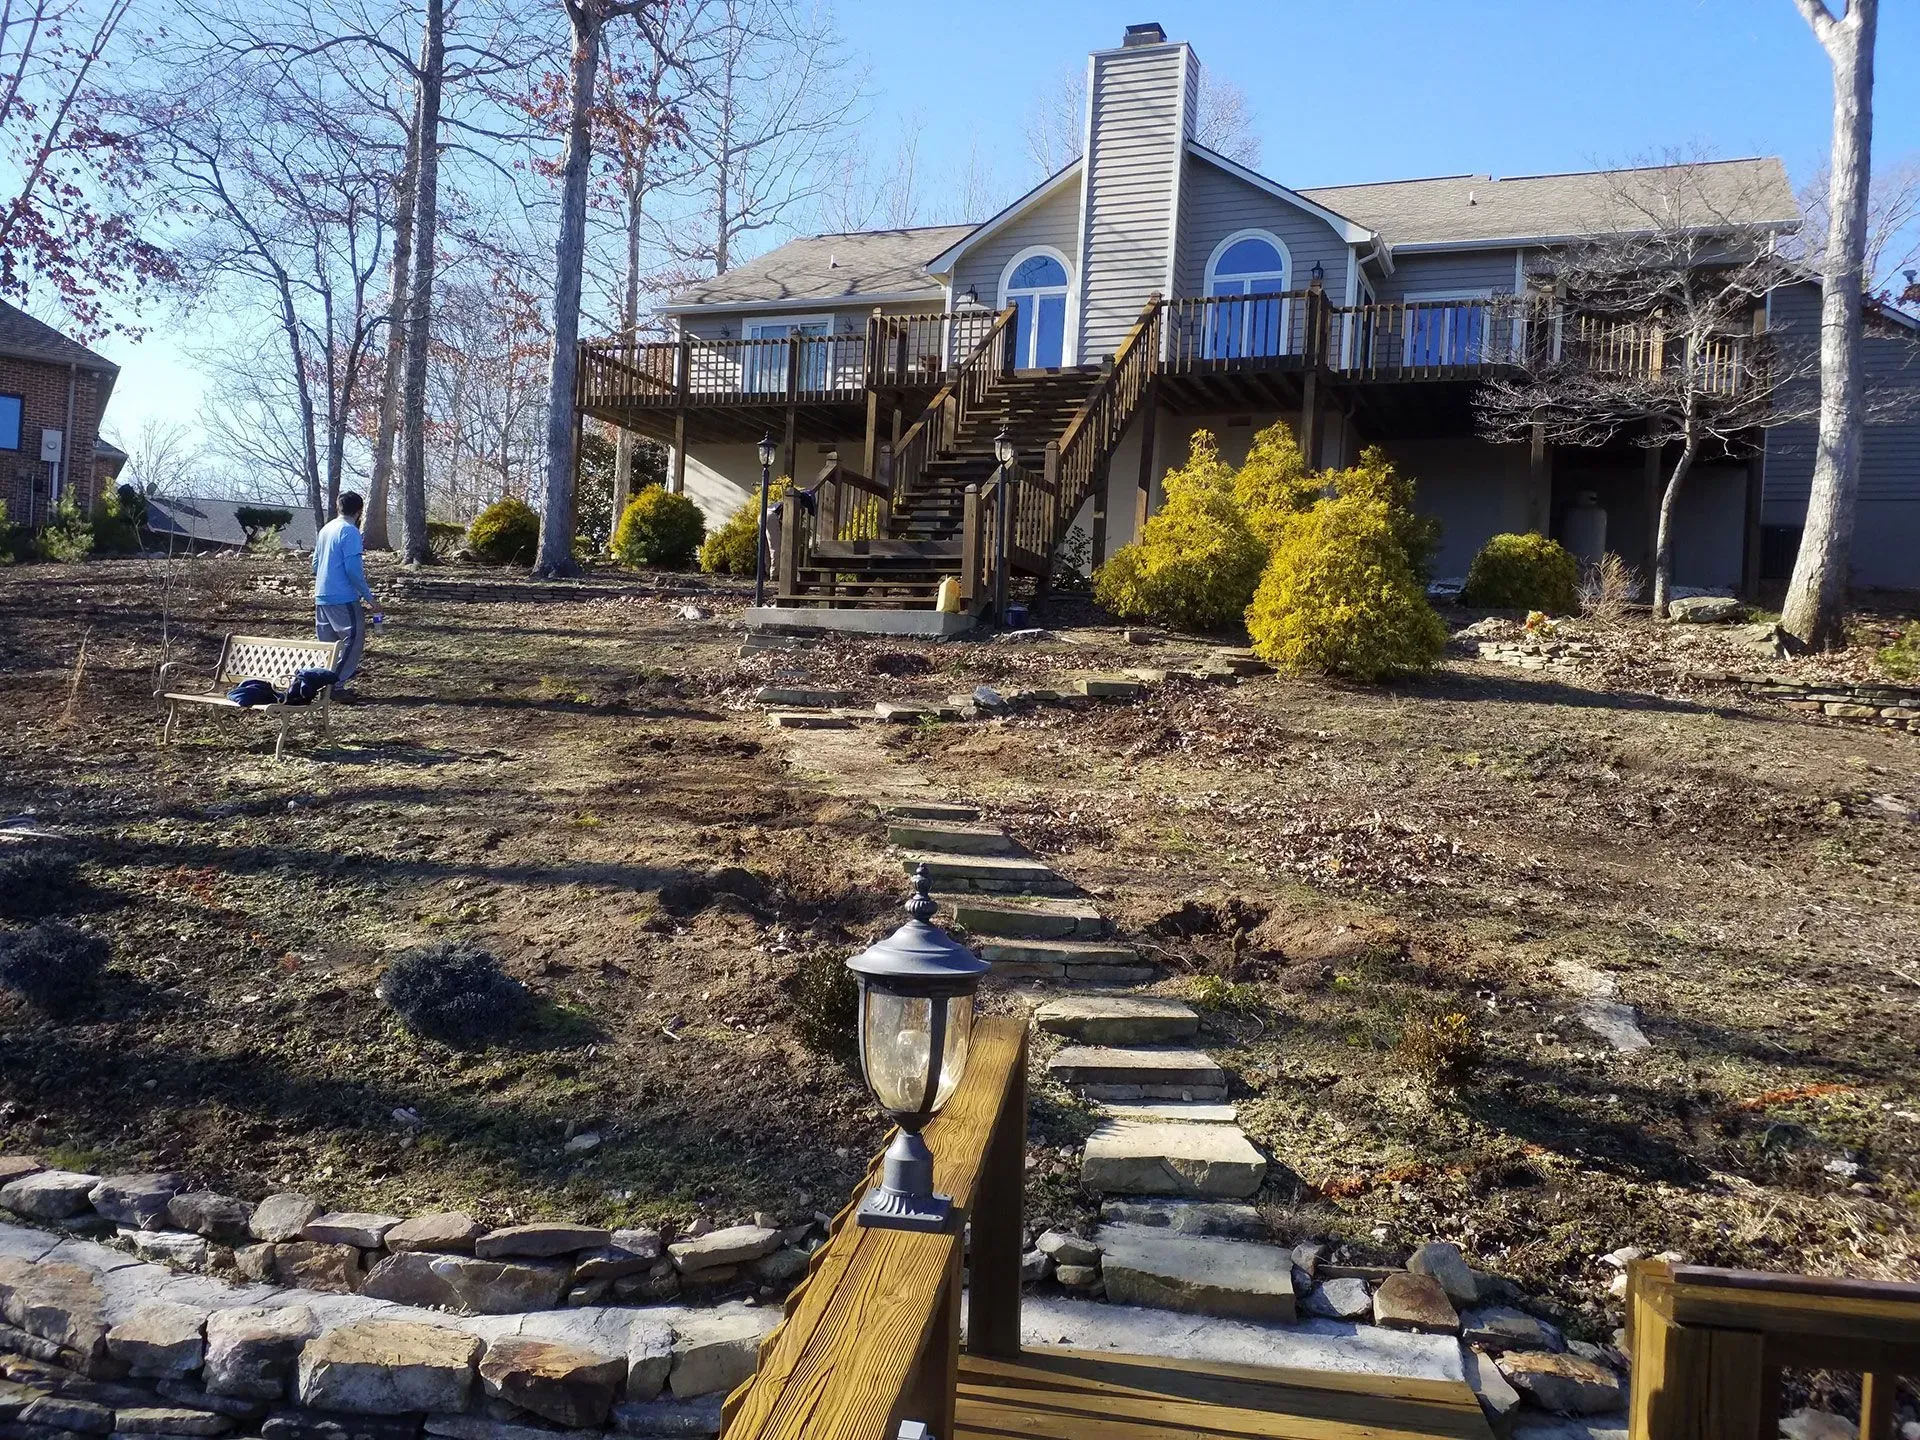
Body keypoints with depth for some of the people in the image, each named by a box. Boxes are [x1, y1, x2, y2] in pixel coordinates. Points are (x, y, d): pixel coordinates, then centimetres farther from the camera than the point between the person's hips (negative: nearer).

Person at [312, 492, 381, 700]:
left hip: (321, 596, 9)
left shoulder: (326, 528, 14)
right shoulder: (350, 531, -12)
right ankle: (336, 684, -9)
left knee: (328, 642, 13)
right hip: (343, 597, -9)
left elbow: (316, 564, 21)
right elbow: (353, 569, -18)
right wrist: (369, 598, -13)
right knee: (354, 638, -5)